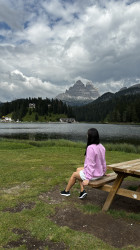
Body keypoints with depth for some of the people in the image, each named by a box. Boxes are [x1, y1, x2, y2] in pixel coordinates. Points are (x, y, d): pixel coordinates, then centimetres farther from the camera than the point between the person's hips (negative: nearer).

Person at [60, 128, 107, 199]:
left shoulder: (90, 148, -28)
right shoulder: (101, 147, -1)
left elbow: (90, 164, -27)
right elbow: (103, 162, 8)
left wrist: (87, 178, -22)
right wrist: (103, 172, 23)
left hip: (93, 175, -8)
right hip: (100, 173, 8)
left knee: (74, 174, 17)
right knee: (78, 169, 24)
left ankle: (66, 191, 40)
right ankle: (82, 191, 23)